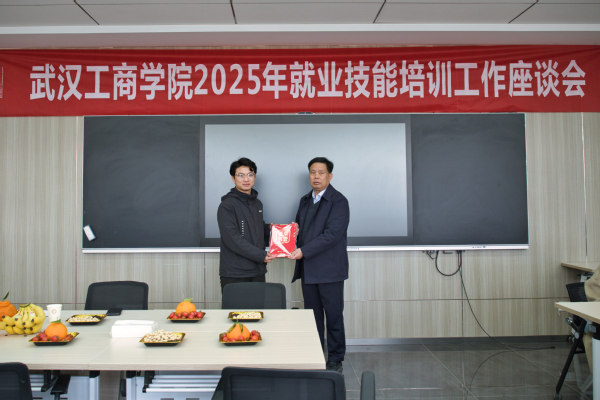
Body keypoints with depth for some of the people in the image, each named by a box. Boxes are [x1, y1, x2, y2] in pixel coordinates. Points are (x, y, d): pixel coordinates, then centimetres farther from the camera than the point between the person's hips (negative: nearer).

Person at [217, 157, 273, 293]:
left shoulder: (257, 204, 15)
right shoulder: (227, 205, -9)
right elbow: (232, 239, -17)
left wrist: (269, 228, 5)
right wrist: (261, 255, -16)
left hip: (257, 271, 7)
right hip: (234, 273, -6)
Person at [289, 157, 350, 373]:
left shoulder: (338, 201, -10)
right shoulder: (305, 200, 15)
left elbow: (332, 234, -19)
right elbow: (298, 226, 22)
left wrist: (303, 251, -22)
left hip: (329, 270, -7)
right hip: (308, 268, 7)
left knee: (333, 315, 3)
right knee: (312, 315, 14)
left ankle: (335, 359, 17)